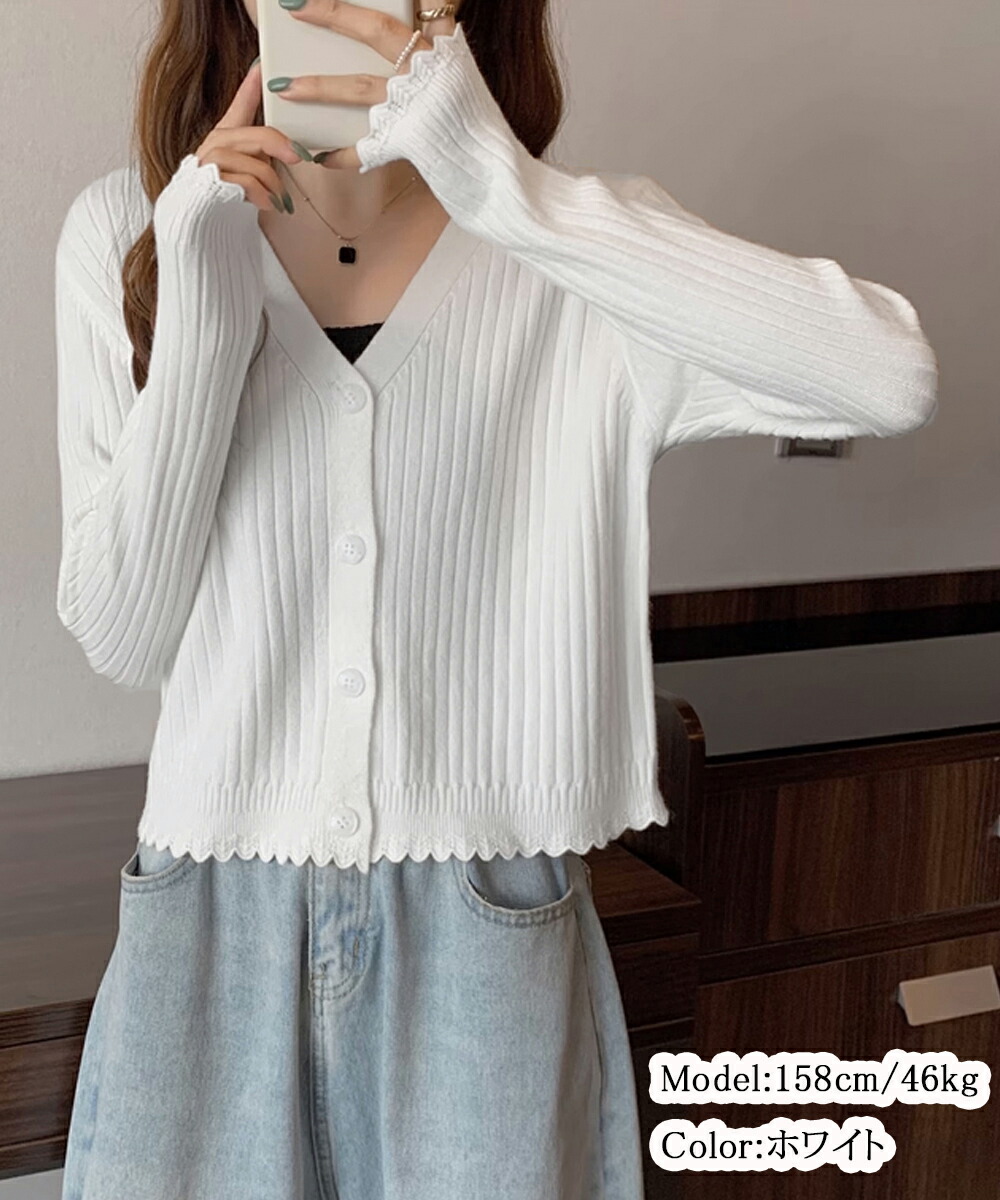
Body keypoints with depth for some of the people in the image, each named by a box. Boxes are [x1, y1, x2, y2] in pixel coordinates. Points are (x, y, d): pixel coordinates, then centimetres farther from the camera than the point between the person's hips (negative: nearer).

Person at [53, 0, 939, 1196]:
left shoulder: (572, 252, -6)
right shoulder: (125, 232, -2)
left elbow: (894, 378, -24)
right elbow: (122, 638, -5)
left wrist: (504, 185, -27)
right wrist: (196, 324, -18)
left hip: (488, 940, -1)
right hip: (211, 924, 2)